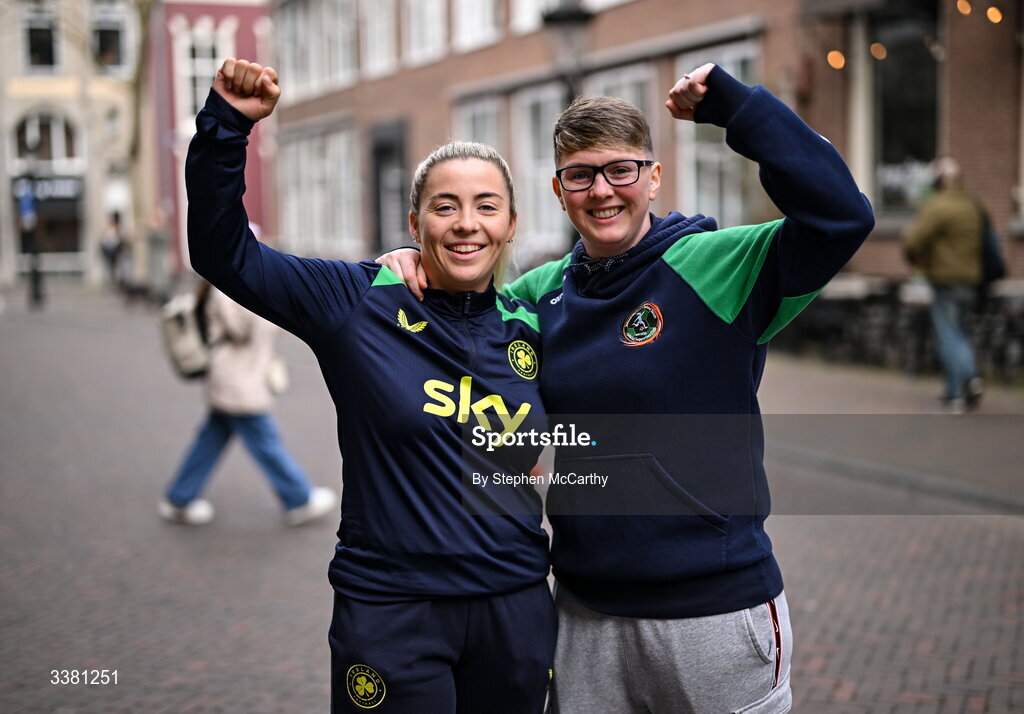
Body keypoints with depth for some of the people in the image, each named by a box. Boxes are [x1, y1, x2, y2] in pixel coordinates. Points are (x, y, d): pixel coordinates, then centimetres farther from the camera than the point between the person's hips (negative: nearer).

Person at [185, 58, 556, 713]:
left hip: (515, 607, 4)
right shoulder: (360, 302, -6)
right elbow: (223, 252, -10)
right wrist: (227, 123, -18)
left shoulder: (530, 328, 5)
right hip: (392, 610, -3)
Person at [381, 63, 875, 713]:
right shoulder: (545, 293, 6)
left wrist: (735, 105, -21)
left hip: (717, 607, -5)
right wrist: (410, 264, 4)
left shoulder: (715, 265, -9)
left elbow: (840, 215, -23)